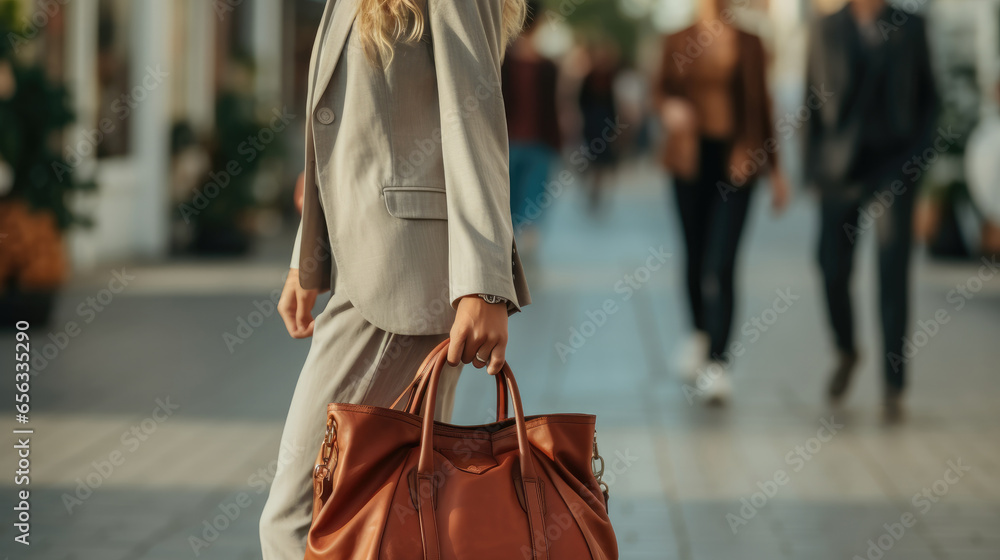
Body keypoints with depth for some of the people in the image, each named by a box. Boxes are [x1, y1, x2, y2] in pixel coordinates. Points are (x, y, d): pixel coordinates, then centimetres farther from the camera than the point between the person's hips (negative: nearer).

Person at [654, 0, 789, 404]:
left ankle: (718, 363, -13)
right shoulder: (678, 42, 5)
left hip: (737, 159, -2)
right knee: (695, 257, 12)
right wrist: (669, 107, -12)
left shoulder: (749, 45, 3)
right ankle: (701, 333, 38)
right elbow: (662, 90, 13)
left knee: (721, 264, -11)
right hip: (691, 158, 2)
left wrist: (776, 170, 10)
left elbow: (761, 106, 9)